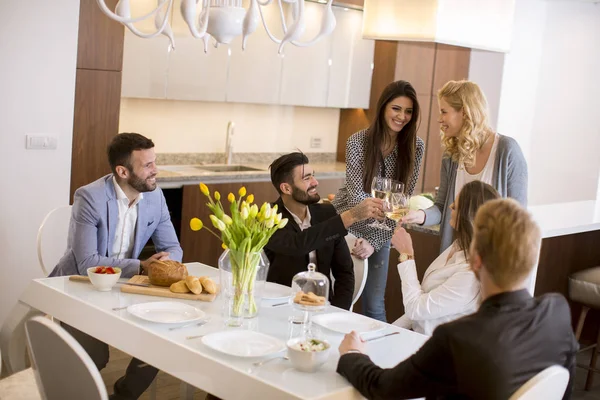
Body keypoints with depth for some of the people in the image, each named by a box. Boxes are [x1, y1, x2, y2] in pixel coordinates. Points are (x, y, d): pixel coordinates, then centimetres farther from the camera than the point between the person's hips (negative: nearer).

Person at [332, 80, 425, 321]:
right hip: (345, 225, -1)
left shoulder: (415, 147, -8)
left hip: (380, 234, 1)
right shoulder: (358, 141, -13)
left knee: (374, 305, 5)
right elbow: (356, 195, -20)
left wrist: (374, 242, -14)